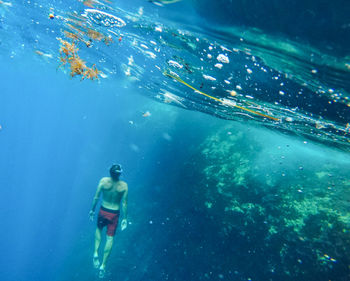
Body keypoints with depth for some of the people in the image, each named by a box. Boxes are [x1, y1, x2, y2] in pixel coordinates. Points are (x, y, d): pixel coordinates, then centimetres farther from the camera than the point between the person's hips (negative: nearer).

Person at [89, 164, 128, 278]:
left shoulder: (103, 181, -17)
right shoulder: (124, 185, -18)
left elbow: (96, 198, -8)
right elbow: (124, 204, -11)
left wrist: (92, 210, 8)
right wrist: (124, 218, 1)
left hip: (103, 211, 1)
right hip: (114, 214, -1)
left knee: (99, 229, 30)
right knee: (110, 238, 12)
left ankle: (96, 253, 18)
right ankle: (103, 265, 17)